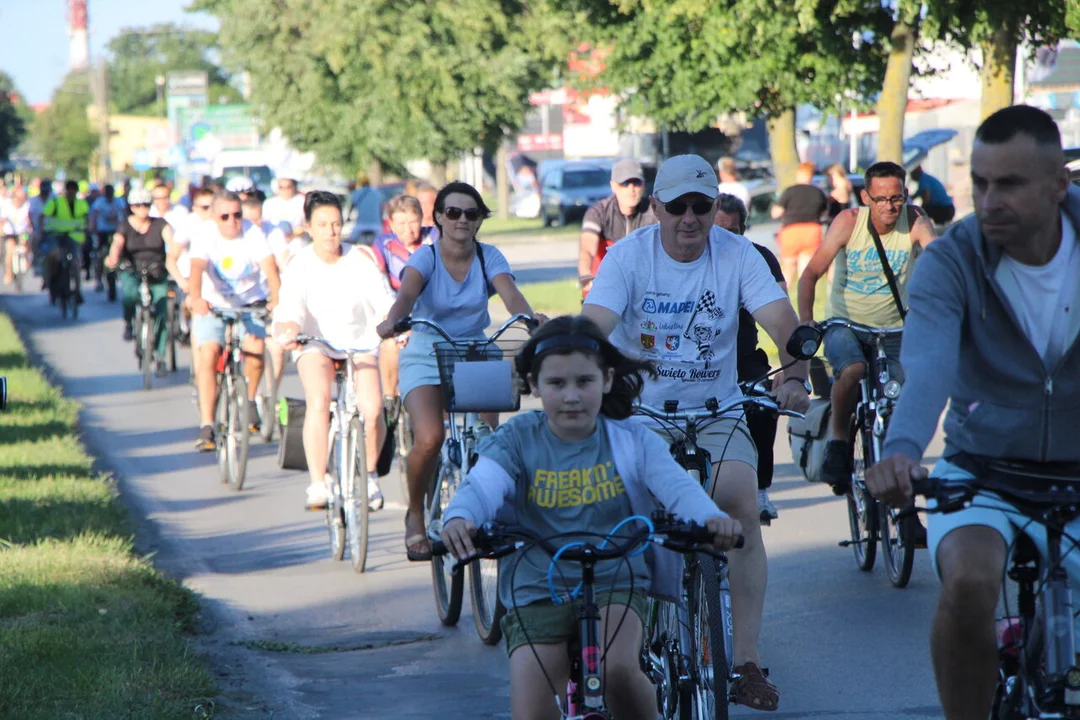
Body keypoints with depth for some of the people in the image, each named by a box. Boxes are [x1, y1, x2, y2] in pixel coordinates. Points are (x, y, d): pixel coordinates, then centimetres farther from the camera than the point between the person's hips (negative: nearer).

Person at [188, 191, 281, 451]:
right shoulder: (205, 236, -13)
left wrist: (276, 298, -44)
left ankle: (248, 401, 9)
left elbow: (269, 266, -25)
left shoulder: (253, 235, -12)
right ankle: (207, 427, -21)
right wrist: (196, 298, -51)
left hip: (249, 304, 1)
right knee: (208, 354, -21)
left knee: (256, 348, -21)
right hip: (213, 306, -1)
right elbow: (197, 267, -30)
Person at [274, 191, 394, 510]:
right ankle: (317, 484, -26)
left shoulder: (361, 259, -7)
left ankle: (370, 474, 5)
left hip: (360, 343, 1)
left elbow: (384, 301, -12)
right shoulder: (300, 265, -11)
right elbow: (290, 310, -24)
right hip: (316, 344, -1)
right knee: (318, 402, -29)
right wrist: (288, 331, -47)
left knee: (372, 408, -22)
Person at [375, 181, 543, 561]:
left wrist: (529, 318, -43)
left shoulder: (489, 258, -3)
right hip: (425, 355, -2)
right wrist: (392, 320, -50)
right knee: (429, 438, -24)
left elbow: (510, 293, -21)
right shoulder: (425, 258, -9)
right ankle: (415, 514, 2)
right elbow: (407, 292, -28)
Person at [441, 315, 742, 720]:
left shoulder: (630, 439, -1)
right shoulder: (518, 440, -2)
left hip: (616, 583, -1)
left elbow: (676, 485, -16)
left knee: (617, 668, -30)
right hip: (537, 591, 1)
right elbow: (482, 485, -20)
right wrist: (459, 519, -45)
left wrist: (711, 518, -40)